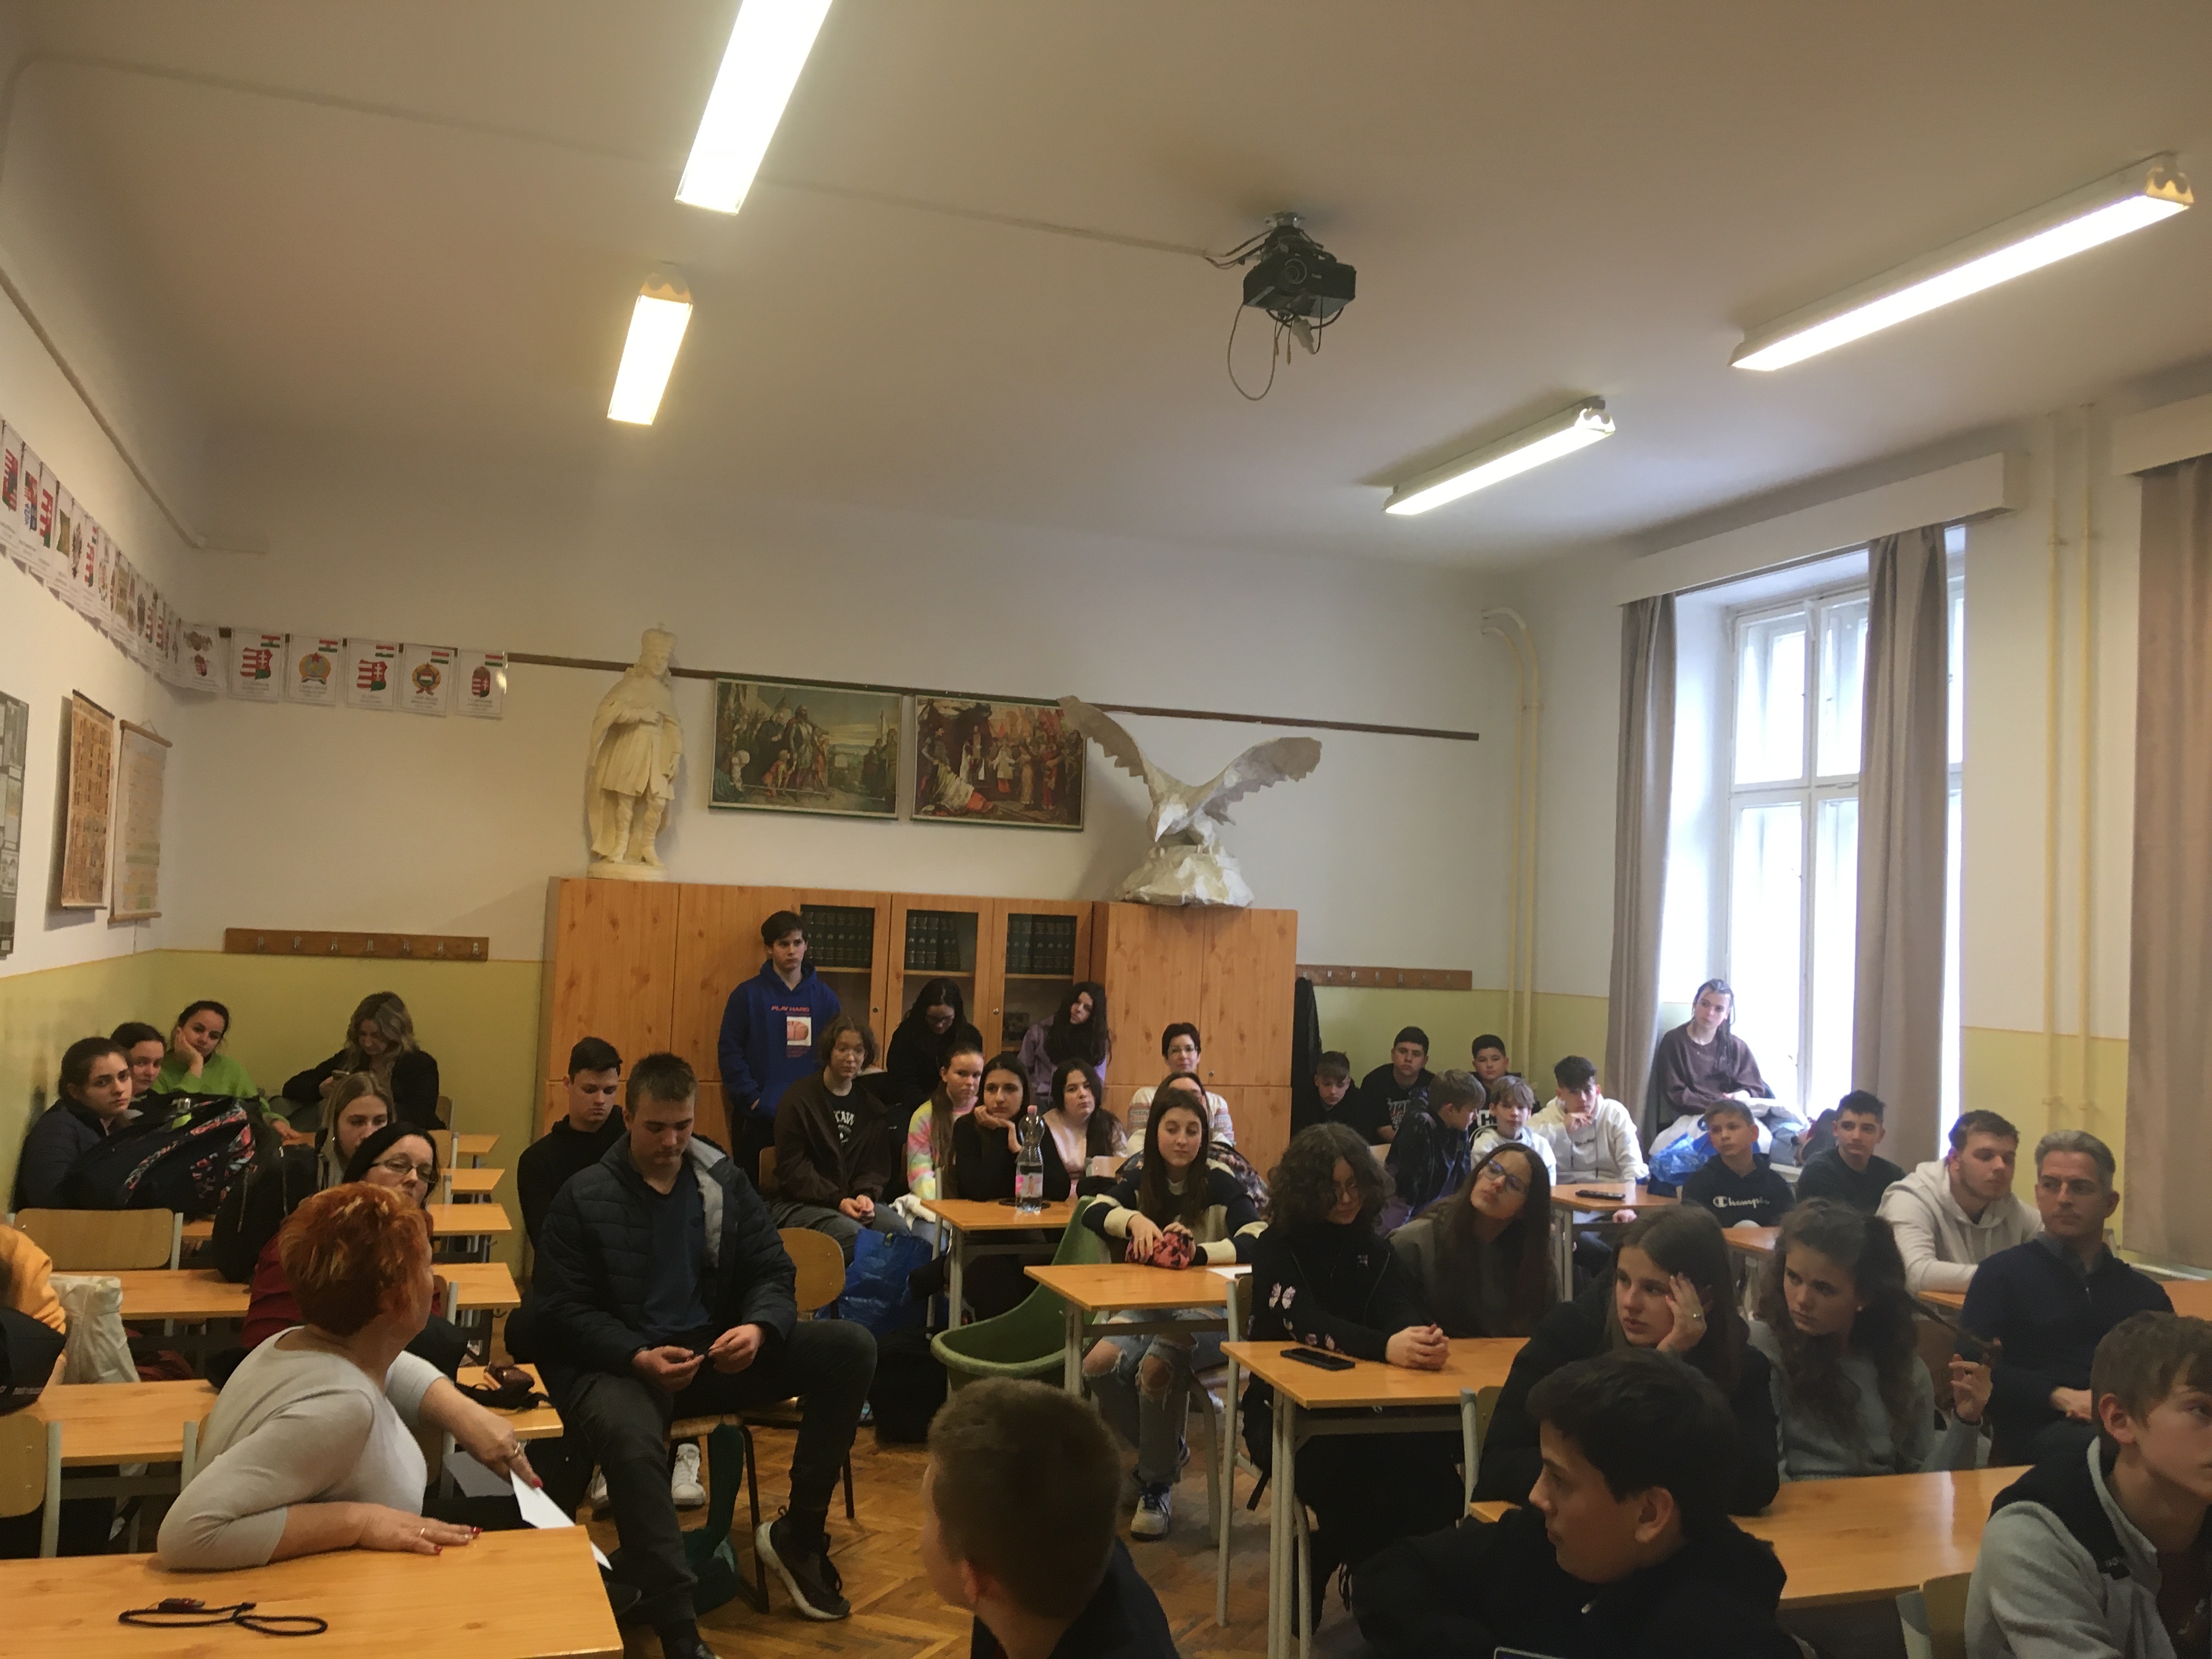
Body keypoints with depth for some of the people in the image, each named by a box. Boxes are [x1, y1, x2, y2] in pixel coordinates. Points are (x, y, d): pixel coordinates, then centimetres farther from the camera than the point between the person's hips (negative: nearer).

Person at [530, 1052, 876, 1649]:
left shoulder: (724, 1179, 7)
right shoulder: (583, 1197, -3)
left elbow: (772, 1272, 6)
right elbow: (562, 1312, -6)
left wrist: (759, 1329, -18)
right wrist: (638, 1357, -23)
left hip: (714, 1351, 4)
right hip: (617, 1363, -4)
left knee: (850, 1346, -14)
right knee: (630, 1439, -41)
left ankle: (797, 1534, -1)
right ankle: (678, 1631, -30)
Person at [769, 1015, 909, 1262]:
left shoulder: (872, 1108, 15)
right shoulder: (799, 1098, -2)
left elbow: (876, 1166, 14)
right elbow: (792, 1167, -7)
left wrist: (866, 1195, -10)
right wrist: (838, 1201, -17)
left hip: (854, 1199, 4)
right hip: (799, 1203, -4)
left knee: (899, 1230, -26)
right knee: (853, 1235, -33)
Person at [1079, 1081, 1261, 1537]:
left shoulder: (1221, 1184, -9)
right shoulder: (1143, 1182, 8)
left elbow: (1254, 1244, -23)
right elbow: (1093, 1212, -6)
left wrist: (1196, 1253, -36)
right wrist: (1134, 1218, -25)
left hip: (1210, 1313, -5)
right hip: (1150, 1308, 5)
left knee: (1156, 1366, -33)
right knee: (1099, 1364, -21)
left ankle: (1158, 1485, -8)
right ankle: (1163, 1451, 6)